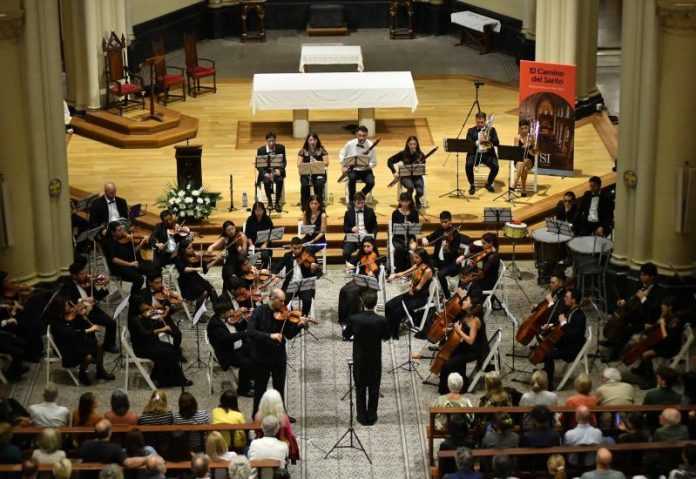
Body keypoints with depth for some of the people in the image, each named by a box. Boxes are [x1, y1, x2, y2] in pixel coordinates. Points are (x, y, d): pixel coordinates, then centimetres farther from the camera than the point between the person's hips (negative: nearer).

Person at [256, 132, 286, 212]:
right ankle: (270, 202, -9)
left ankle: (277, 202, -14)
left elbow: (284, 161, -2)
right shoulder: (261, 150, -9)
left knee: (280, 180, -31)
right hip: (266, 172, -1)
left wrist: (279, 170, -23)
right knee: (266, 181, -32)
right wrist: (265, 174, -25)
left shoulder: (281, 148, -5)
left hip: (277, 171, 1)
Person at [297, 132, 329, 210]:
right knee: (305, 185, -32)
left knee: (319, 184, -33)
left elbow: (326, 163, -1)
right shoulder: (303, 151, 10)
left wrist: (317, 162, -19)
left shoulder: (321, 150, 8)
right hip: (306, 173, 1)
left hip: (319, 172, 0)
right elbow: (299, 164, 3)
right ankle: (304, 206, -18)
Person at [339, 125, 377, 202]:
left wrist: (367, 165, -26)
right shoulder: (350, 144, -6)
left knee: (371, 183, -29)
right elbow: (341, 154, 10)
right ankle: (351, 199, -15)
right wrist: (343, 166, -7)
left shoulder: (370, 145, -9)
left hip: (366, 170, 0)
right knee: (352, 178, -35)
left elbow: (374, 163, -4)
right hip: (353, 169, 0)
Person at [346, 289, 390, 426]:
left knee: (360, 389, 17)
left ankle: (362, 417, 25)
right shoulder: (381, 320, -21)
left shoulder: (353, 318, -19)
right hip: (375, 360, 0)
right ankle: (372, 417, 26)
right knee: (374, 389, 17)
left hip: (359, 359, 0)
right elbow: (386, 337, -3)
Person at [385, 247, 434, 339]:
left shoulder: (427, 270, -17)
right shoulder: (416, 266, 7)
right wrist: (394, 275, -14)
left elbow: (419, 287, -15)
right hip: (411, 293, 8)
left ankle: (394, 335, -8)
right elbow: (404, 273, 2)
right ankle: (388, 330, 1)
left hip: (421, 297, -8)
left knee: (398, 311, -25)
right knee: (388, 305, -8)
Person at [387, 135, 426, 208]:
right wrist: (394, 172, -12)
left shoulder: (420, 155, -2)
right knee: (410, 187, -36)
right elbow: (390, 161, 1)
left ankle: (417, 200, 12)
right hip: (406, 176, -1)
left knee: (420, 192, -28)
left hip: (417, 177, 1)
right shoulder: (403, 154, -4)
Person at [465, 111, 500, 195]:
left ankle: (489, 183, 1)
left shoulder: (491, 130, 10)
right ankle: (472, 185, -8)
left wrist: (488, 138, -18)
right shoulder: (471, 131, 9)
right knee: (469, 165, -31)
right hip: (475, 153, 0)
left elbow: (497, 143, 0)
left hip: (488, 154, 0)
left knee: (495, 166, -28)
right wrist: (477, 142, -21)